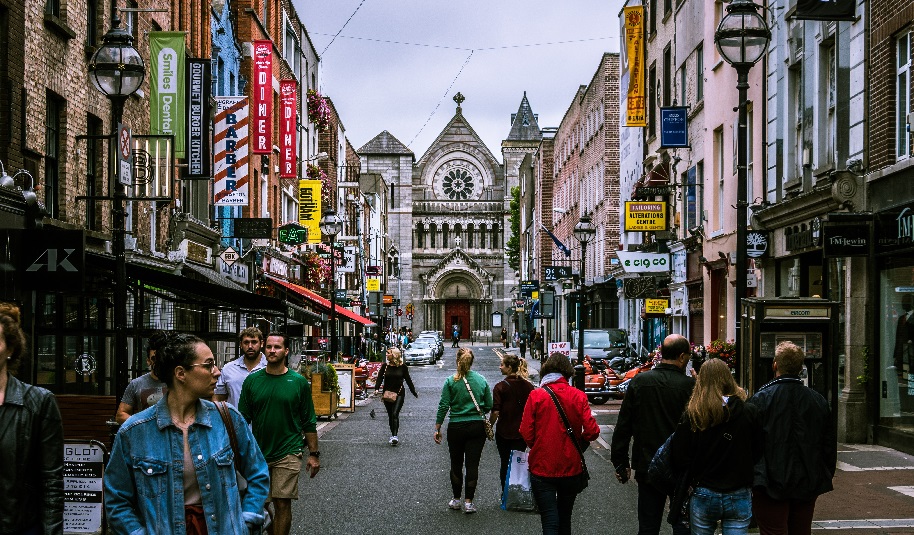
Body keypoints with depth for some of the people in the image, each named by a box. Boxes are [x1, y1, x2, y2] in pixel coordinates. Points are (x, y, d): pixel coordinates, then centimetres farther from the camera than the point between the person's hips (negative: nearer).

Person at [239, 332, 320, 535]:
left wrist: (314, 454, 1)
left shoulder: (299, 382, -1)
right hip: (258, 453, 2)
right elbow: (243, 419, 8)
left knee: (282, 504, -4)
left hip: (288, 454, -2)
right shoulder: (252, 380, 3)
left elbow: (309, 422, 3)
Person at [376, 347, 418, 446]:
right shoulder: (385, 366, 2)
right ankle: (393, 435, 20)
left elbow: (408, 380, 5)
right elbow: (380, 378, -5)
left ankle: (395, 436, -18)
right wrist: (377, 389, -23)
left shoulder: (403, 367, -2)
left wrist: (414, 393, 11)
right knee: (390, 415, 9)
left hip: (399, 394, -3)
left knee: (395, 414, -15)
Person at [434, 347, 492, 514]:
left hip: (456, 427, -1)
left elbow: (443, 406, -8)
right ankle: (468, 502, 3)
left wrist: (437, 428, 0)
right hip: (477, 427, 1)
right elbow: (489, 406, 4)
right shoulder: (481, 380, -2)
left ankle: (456, 500, 20)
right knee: (472, 464, 3)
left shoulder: (451, 381, -8)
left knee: (456, 464, 13)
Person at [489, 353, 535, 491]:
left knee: (505, 464, 10)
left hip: (504, 432, -3)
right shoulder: (528, 386, -1)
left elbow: (495, 411, -17)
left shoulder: (500, 387, -14)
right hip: (522, 432, 3)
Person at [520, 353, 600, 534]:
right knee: (565, 519, 20)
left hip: (542, 468, -2)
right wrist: (577, 444, 9)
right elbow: (592, 431, -12)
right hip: (571, 468, 3)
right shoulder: (579, 396, -6)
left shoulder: (536, 396, -10)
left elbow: (526, 434, -11)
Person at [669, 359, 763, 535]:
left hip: (703, 495, 0)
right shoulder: (749, 413, -6)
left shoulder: (692, 416, -8)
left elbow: (679, 460, -7)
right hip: (739, 498, 0)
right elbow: (758, 454, 1)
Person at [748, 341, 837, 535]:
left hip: (771, 486, -4)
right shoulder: (819, 401, 2)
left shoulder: (761, 399, -12)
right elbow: (830, 445, 9)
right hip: (808, 486, 5)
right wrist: (825, 478, 20)